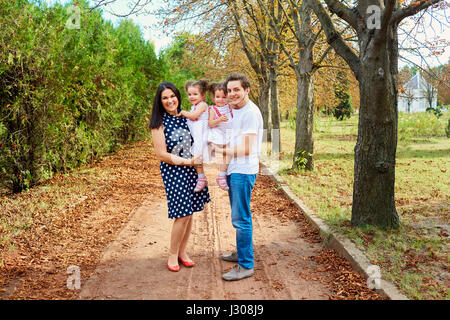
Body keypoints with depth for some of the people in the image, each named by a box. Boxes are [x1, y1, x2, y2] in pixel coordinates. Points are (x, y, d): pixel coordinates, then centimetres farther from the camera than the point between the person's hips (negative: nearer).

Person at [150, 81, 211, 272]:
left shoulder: (185, 117, 7)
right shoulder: (159, 123, -8)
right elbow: (161, 155, -12)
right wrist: (187, 161, -15)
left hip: (191, 170, 6)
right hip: (172, 172, -5)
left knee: (190, 213, 9)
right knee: (182, 215, -6)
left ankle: (183, 252, 25)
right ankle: (172, 256, 13)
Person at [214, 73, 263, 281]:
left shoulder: (251, 112, -16)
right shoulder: (233, 110, 15)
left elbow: (246, 149, -20)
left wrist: (221, 150, -11)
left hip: (243, 172, -10)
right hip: (233, 170, 10)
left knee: (241, 218, -7)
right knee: (238, 216, 19)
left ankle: (246, 265, 1)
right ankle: (241, 253, 34)